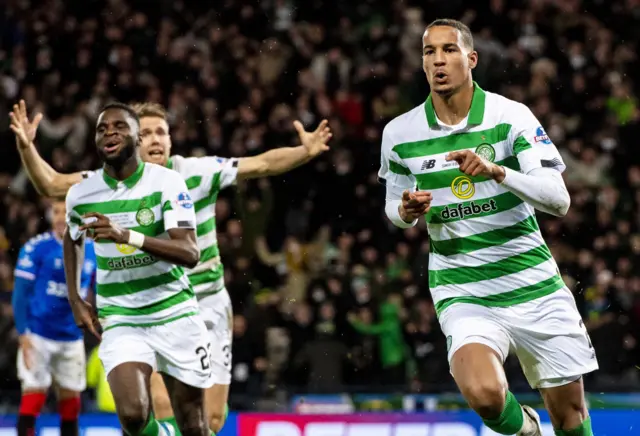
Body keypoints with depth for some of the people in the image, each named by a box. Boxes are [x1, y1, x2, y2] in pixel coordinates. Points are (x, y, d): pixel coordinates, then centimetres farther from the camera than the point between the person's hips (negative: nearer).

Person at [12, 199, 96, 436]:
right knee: (33, 397, -7)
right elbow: (20, 294, -7)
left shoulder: (92, 251, 3)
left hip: (72, 340, 4)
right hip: (38, 336, -4)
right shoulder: (36, 248, -9)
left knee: (71, 399, 8)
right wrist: (23, 335, -14)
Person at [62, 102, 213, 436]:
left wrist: (128, 236, -37)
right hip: (119, 321, 1)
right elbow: (72, 239, 21)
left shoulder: (166, 183, -12)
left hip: (175, 313, -1)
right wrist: (75, 300, 12)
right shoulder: (80, 194, -3)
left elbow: (190, 254, -24)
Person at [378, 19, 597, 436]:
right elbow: (396, 208, 16)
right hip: (462, 291, 0)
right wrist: (406, 211, -8)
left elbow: (559, 199, -15)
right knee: (484, 394, -26)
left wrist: (496, 171, -30)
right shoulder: (399, 133, 0)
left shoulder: (509, 115, -8)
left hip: (534, 284, 0)